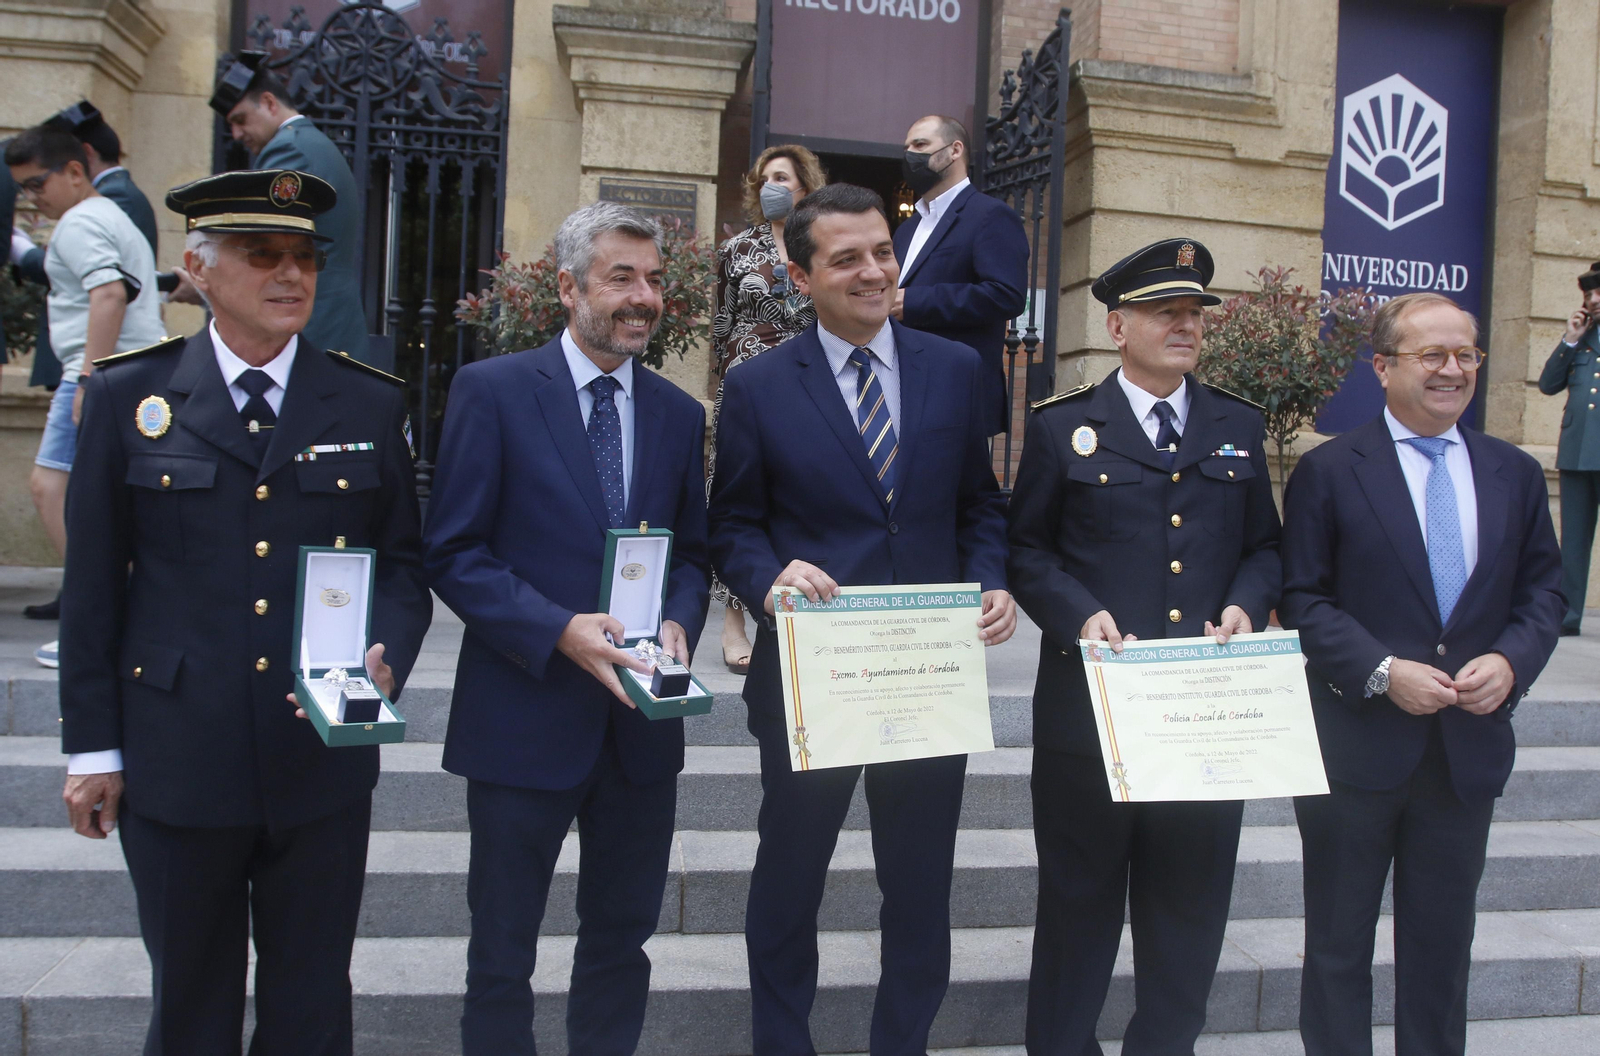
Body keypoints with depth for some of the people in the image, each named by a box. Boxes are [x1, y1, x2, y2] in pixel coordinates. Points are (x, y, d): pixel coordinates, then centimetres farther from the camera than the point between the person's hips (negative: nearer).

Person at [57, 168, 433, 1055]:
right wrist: (92, 747, 2)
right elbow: (93, 585, 2)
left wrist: (385, 655, -14)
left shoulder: (370, 405, 3)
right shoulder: (127, 397, 0)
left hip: (325, 758, 1)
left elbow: (402, 564, 6)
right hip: (177, 761, 0)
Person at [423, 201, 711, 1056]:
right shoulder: (493, 390, -6)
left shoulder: (679, 414, 7)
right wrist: (561, 630, -20)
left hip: (641, 723, 4)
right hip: (524, 718, -4)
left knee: (621, 937, 18)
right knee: (502, 952, 12)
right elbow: (453, 554, -9)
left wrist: (678, 623, -9)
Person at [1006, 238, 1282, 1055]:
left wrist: (1246, 606, -7)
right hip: (1088, 706, -3)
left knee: (1192, 898, 13)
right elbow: (1027, 550, 0)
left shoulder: (1239, 427, 11)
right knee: (1080, 897, 10)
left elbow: (1264, 547, 13)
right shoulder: (1063, 426, 0)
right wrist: (1080, 616, -16)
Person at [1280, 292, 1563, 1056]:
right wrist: (1383, 672, -19)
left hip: (1470, 749, 4)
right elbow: (1302, 599, -8)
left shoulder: (1515, 475, 8)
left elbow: (1542, 591, 9)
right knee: (1339, 943, 10)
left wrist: (1510, 660, -10)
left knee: (1442, 944, 16)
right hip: (1357, 745, -4)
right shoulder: (1328, 471, -5)